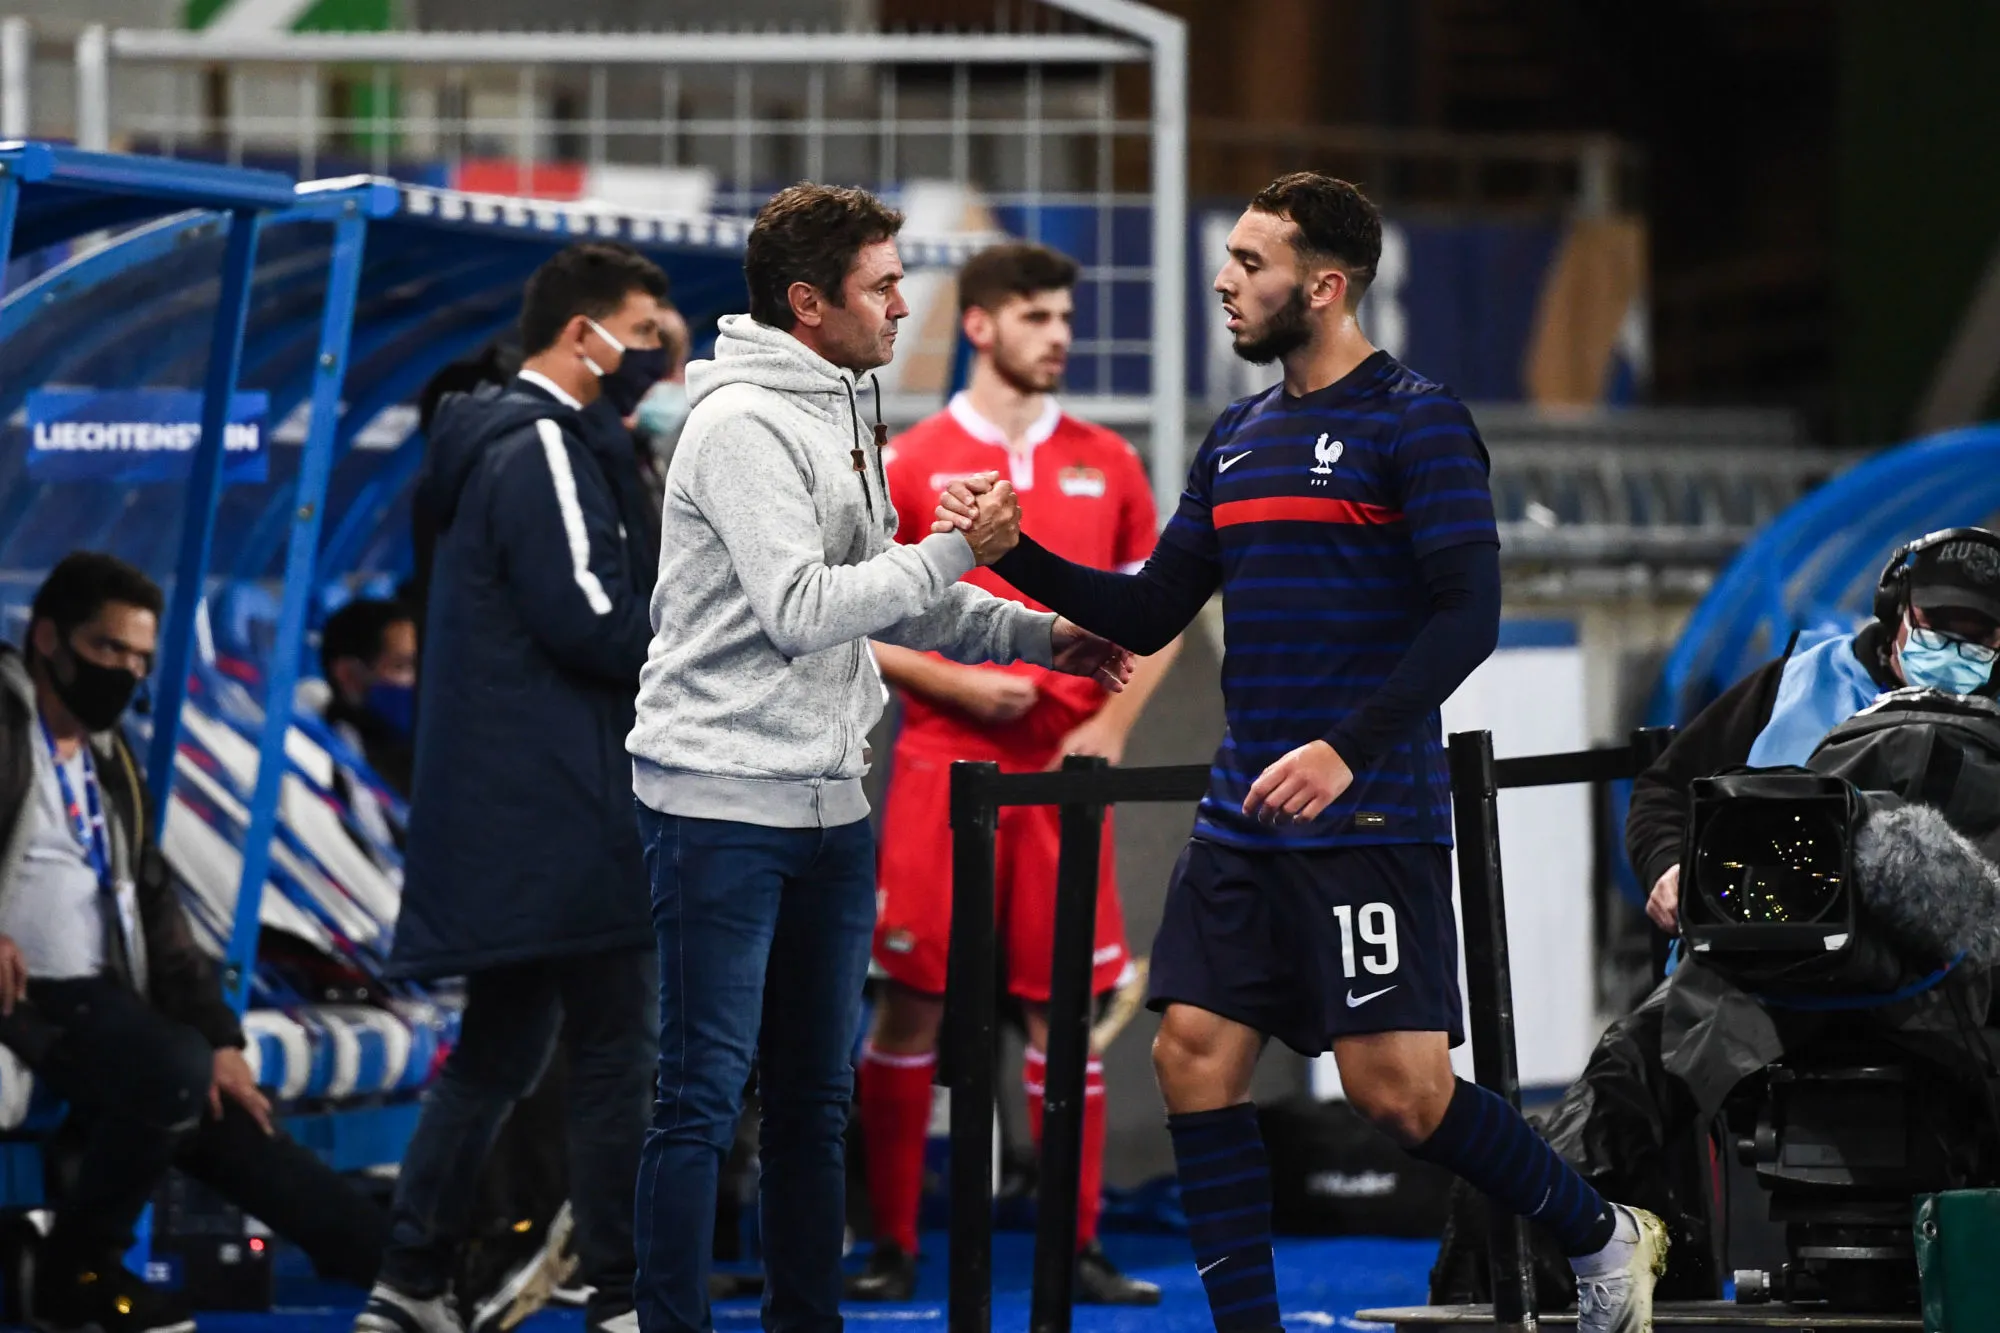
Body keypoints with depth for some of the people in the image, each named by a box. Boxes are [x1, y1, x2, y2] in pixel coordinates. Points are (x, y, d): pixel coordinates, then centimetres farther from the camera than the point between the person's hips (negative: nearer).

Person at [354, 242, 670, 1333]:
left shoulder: (496, 444, 19)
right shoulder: (546, 449, -13)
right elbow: (592, 621, -19)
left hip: (505, 818, 10)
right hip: (561, 812, -10)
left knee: (498, 1049, 14)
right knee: (614, 1051, -5)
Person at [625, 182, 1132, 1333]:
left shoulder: (841, 418, 15)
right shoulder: (743, 426, -14)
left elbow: (884, 599, 23)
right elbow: (802, 609, -22)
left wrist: (1038, 636, 15)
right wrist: (961, 552, -17)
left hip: (830, 801, 9)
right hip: (723, 800, -9)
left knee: (816, 1097, 12)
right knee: (706, 1096, -7)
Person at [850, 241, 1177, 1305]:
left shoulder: (1105, 463, 10)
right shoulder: (910, 467, 1)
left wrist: (1111, 723, -1)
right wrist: (953, 683, -13)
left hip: (1064, 769, 2)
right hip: (945, 767, -2)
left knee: (1063, 1009, 2)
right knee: (913, 1004, -2)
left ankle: (1078, 1248, 7)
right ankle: (891, 1246, 5)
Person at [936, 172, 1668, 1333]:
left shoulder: (1415, 422, -7)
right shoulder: (1239, 439, 16)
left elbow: (1469, 614, -15)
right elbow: (1151, 613, 18)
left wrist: (1349, 747, -24)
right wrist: (1014, 553, 4)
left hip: (1371, 819, -7)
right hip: (1242, 820, 8)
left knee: (1398, 1087, -9)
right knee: (1197, 1058, -1)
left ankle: (1602, 1237, 13)